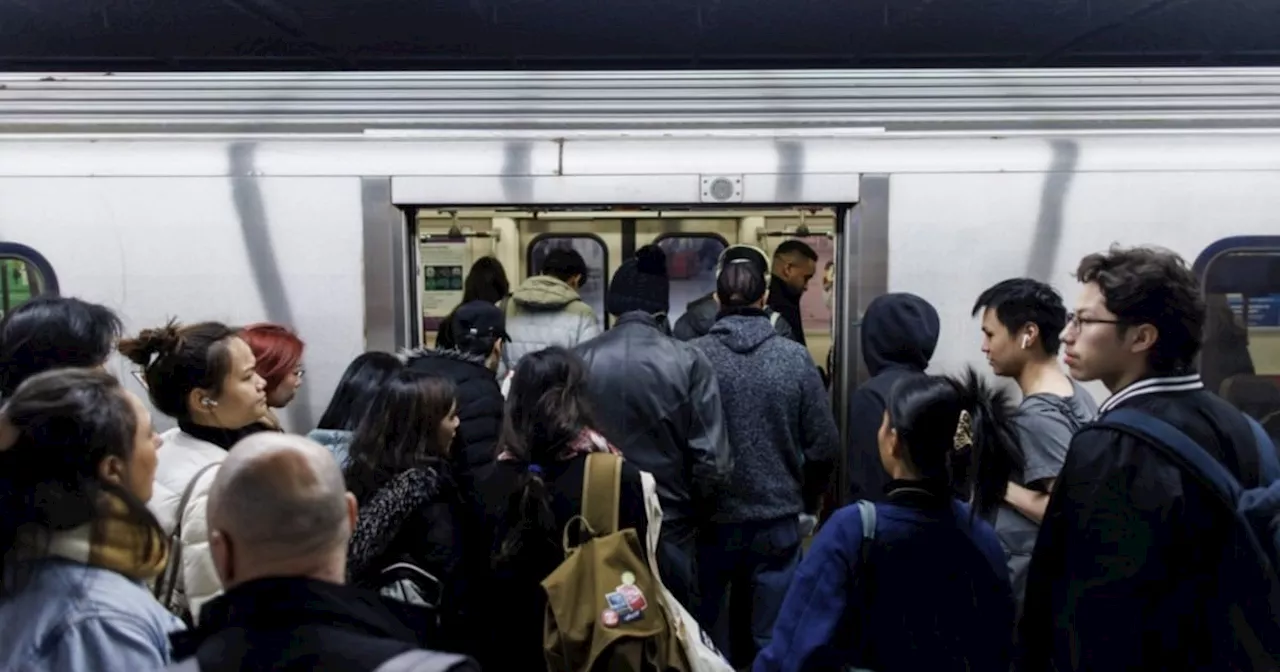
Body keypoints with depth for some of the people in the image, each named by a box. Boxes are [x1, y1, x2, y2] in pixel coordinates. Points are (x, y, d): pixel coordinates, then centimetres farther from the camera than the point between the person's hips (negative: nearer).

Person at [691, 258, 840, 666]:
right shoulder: (795, 358, -6)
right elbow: (824, 446, -4)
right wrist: (806, 500, 14)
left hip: (706, 521, 0)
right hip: (777, 521, 1)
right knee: (772, 640, 12)